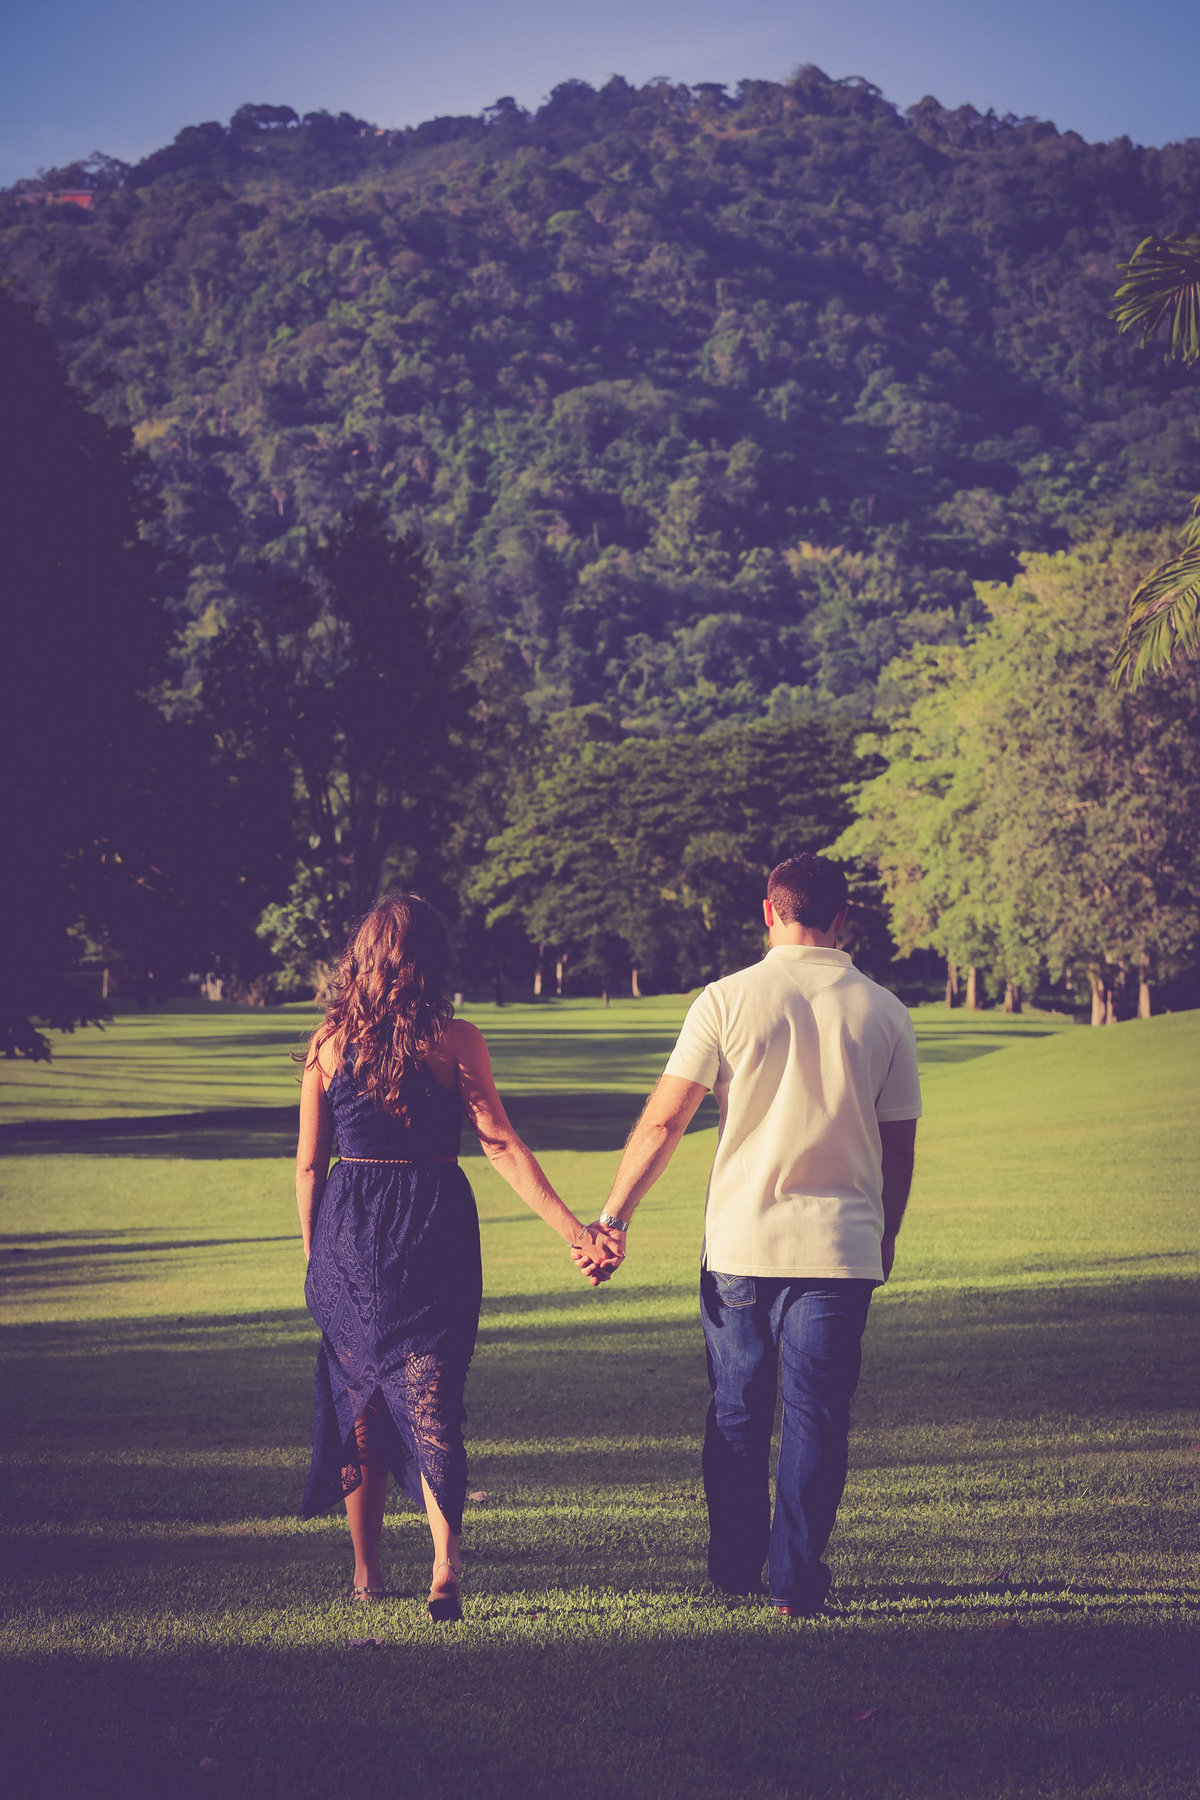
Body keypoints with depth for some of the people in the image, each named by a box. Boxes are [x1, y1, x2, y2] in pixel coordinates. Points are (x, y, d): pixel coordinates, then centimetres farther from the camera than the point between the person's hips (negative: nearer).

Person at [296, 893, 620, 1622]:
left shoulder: (330, 1042, 0)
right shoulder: (455, 1040, -5)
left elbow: (309, 1164, 4)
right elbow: (502, 1146, -10)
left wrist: (314, 1253, 14)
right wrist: (576, 1230, -10)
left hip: (348, 1231, 2)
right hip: (434, 1227, -1)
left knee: (358, 1399, 14)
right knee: (431, 1400, 4)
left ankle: (367, 1572, 24)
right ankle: (445, 1567, -12)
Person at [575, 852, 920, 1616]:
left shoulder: (727, 1001, -5)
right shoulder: (884, 1013, 1)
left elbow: (663, 1121, -8)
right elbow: (899, 1146, 5)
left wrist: (613, 1217, -1)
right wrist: (885, 1240, 19)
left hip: (740, 1243, 0)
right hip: (841, 1247, 0)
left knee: (737, 1411, 14)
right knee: (817, 1416, 6)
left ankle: (736, 1567, 24)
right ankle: (798, 1578, 5)